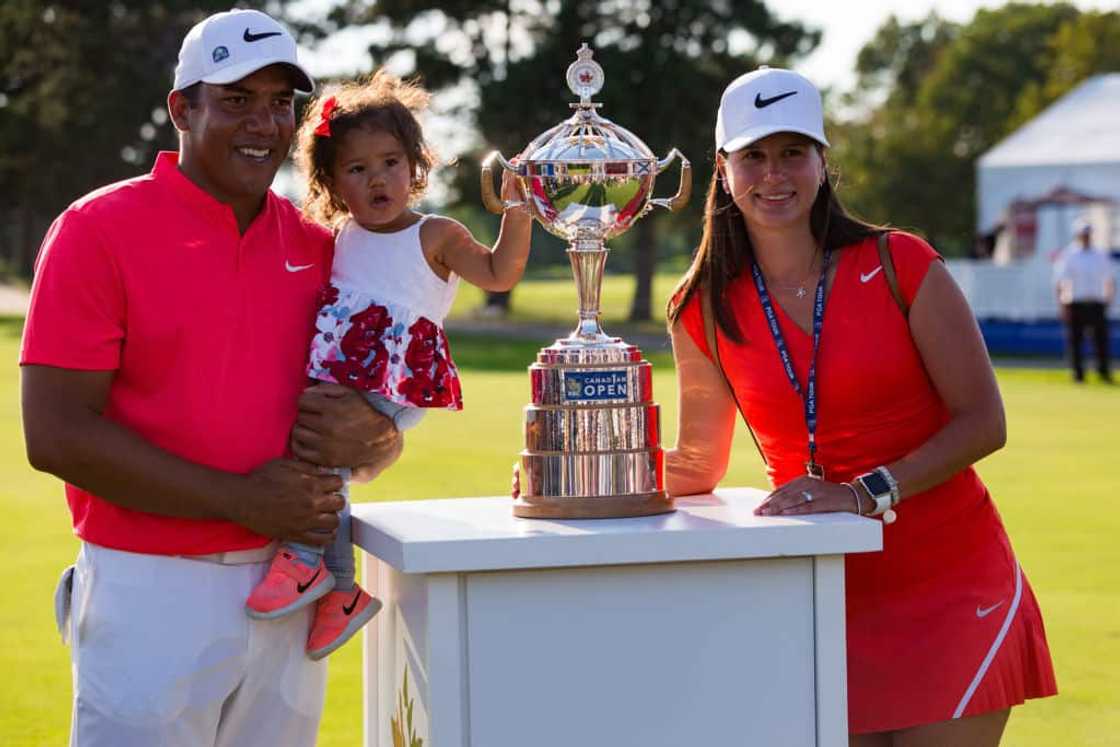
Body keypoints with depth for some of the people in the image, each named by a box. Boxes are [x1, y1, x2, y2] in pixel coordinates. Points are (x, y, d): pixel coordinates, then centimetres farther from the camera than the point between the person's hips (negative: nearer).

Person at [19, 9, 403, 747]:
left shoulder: (318, 248, 9)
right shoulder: (99, 229, -5)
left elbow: (384, 439, 16)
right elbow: (56, 434, -13)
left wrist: (365, 437, -9)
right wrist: (241, 500, -16)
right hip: (151, 593, -5)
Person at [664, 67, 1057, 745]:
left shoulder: (901, 265, -7)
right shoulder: (705, 312, 1)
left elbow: (984, 422, -9)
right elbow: (699, 464, 10)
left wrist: (869, 493, -19)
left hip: (949, 586, -2)